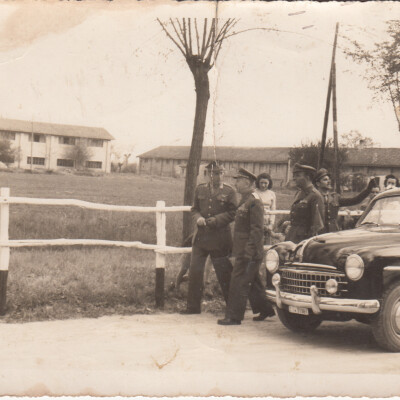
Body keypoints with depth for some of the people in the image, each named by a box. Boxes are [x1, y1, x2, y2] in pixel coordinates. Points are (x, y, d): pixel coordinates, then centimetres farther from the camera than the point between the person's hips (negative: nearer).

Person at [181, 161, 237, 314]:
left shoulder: (229, 191, -1)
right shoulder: (200, 189, 10)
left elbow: (232, 213, -5)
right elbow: (194, 209, 15)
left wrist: (214, 220, -16)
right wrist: (198, 218, -7)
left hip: (220, 239, -3)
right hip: (200, 237, 4)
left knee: (224, 274, 3)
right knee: (194, 271, 4)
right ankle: (193, 306, 15)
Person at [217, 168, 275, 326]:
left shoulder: (254, 203, -15)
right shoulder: (244, 202, 14)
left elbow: (257, 230, -19)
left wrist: (248, 252, -22)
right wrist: (238, 251, 20)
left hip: (249, 252, -9)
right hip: (243, 251, 9)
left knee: (238, 283, -6)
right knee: (253, 283, 17)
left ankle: (234, 317, -1)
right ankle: (266, 309, 28)